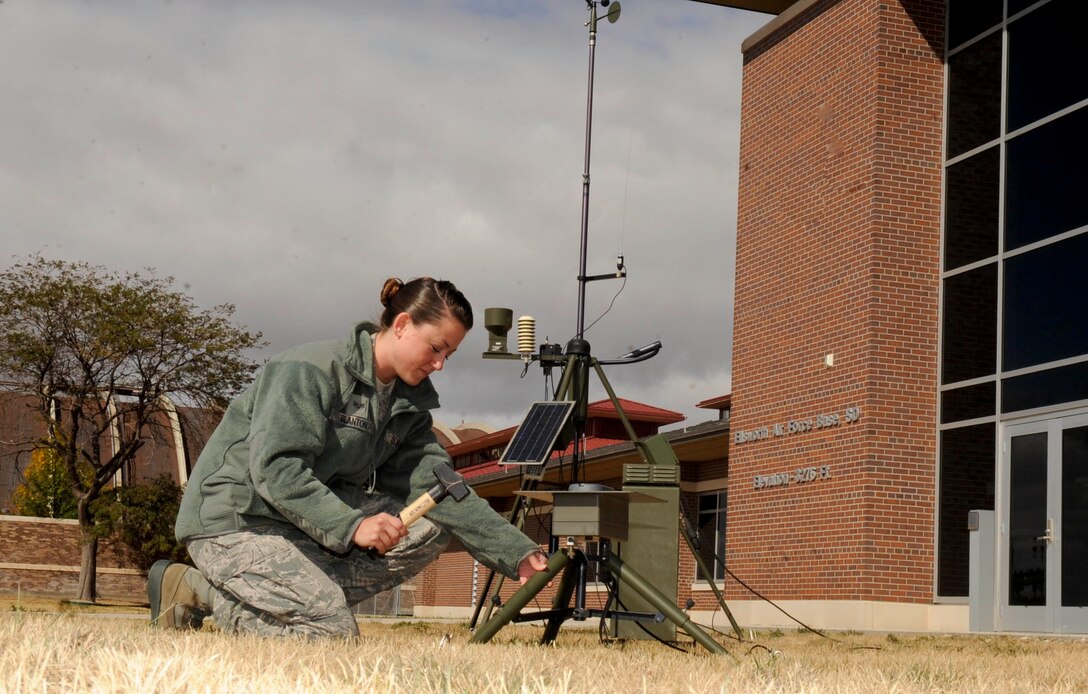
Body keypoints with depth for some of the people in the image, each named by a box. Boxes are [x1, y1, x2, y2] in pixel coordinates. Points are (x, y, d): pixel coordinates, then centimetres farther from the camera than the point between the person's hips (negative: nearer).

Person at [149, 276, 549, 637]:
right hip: (233, 522, -8)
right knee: (333, 631, -22)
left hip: (315, 526, 8)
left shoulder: (409, 405, 7)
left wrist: (518, 555, -13)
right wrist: (351, 525, -36)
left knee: (430, 528, -8)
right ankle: (198, 590, -5)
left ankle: (309, 593, -9)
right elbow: (274, 469, -26)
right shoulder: (311, 371, -17)